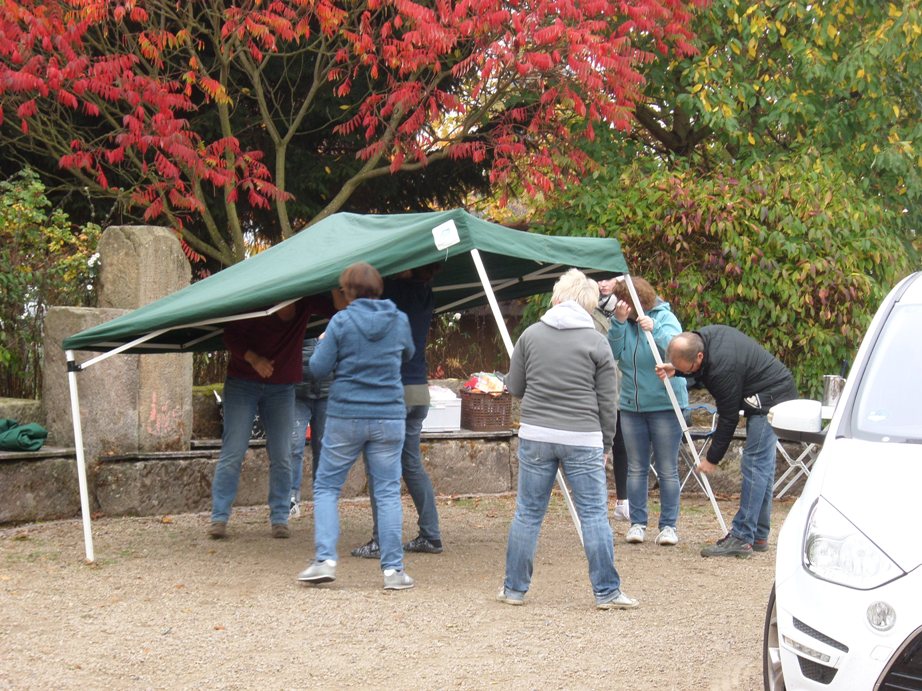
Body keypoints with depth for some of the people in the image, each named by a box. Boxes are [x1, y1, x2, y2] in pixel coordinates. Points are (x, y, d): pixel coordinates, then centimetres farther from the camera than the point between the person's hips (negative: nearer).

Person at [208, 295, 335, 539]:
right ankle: (219, 518, -3)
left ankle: (280, 519, 8)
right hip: (243, 383, -3)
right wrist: (253, 358, -22)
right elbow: (230, 336, -8)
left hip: (282, 388, 3)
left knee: (281, 457, 1)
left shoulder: (306, 303, -6)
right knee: (232, 453, -7)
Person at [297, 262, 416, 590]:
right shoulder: (399, 320, 2)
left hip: (345, 416, -2)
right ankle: (393, 569, 3)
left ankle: (325, 559, -3)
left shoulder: (341, 321, -8)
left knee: (326, 487, 9)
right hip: (389, 416, 2)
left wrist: (323, 343, 12)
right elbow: (408, 354, 21)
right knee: (388, 492, 6)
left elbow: (318, 369, -6)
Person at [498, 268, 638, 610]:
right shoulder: (597, 342, -1)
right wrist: (605, 443, 12)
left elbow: (514, 387, 11)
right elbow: (606, 402, 2)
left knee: (528, 513, 9)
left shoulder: (531, 334, 4)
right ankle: (607, 591, 4)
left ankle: (514, 588, 16)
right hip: (582, 439, -2)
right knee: (594, 514, 3)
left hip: (535, 436, 2)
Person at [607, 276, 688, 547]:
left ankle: (669, 525, 6)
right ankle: (637, 523, 13)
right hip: (631, 406, 4)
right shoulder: (624, 323, 4)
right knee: (636, 468, 7)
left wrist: (654, 330, -39)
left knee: (667, 470, -1)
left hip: (664, 405, -4)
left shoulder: (664, 317, -7)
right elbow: (614, 352, -9)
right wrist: (619, 322, -22)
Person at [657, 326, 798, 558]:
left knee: (755, 465, -13)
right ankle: (758, 536, 17)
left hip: (772, 398, -11)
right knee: (762, 465, 12)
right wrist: (675, 370, -2)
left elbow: (728, 418, -21)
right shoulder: (702, 337, -3)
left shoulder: (723, 367, -30)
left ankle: (742, 538, -14)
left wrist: (712, 458, -12)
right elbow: (700, 374, 18)